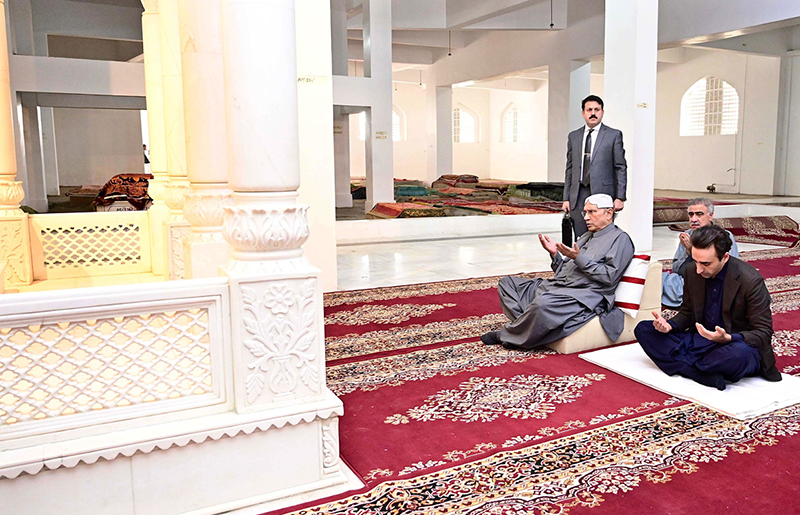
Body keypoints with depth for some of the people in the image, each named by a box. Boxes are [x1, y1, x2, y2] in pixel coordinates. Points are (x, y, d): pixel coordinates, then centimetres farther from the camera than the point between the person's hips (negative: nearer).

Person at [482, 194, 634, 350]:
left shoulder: (620, 238, 2)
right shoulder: (585, 237, 27)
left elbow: (609, 277, -12)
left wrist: (579, 258, -16)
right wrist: (555, 254, 6)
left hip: (583, 295, -9)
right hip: (555, 286, 10)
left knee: (543, 303, -38)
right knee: (507, 282, 5)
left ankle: (505, 335, -15)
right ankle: (524, 326, -15)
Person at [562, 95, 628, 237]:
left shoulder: (614, 135, 4)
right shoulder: (573, 136, 15)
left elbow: (621, 168, 2)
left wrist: (620, 197, -6)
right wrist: (566, 198, 10)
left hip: (603, 194, -3)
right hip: (578, 196, 3)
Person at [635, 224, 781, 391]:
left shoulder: (751, 280, -17)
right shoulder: (692, 273, -1)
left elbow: (763, 333, -14)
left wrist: (727, 338, -34)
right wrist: (669, 325, -10)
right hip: (699, 339, 6)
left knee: (739, 353, -43)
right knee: (643, 329, -9)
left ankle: (684, 364, -17)